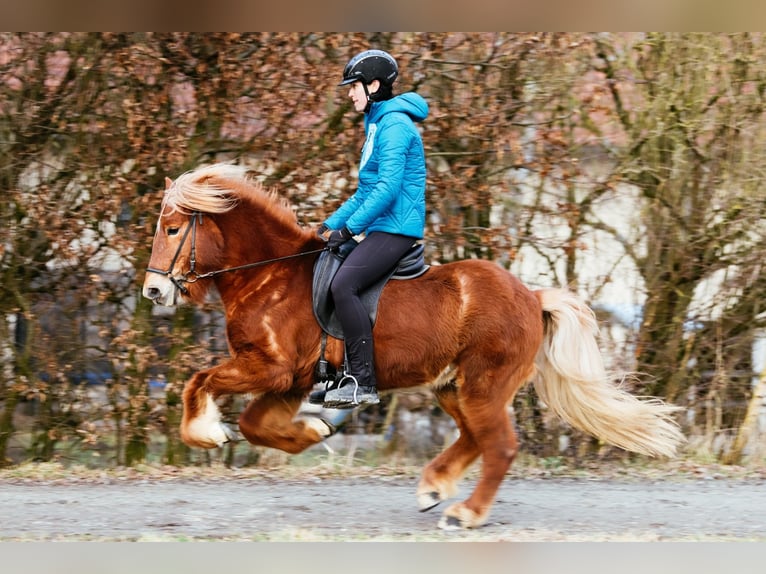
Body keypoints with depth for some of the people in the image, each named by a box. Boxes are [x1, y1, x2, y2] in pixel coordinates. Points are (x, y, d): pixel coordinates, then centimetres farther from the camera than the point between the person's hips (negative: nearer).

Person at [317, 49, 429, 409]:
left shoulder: (394, 125, -12)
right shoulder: (377, 125, 20)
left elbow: (387, 187, -21)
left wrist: (349, 229, -20)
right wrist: (331, 224, 16)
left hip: (396, 227, -11)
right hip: (381, 228, 11)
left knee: (343, 285, -24)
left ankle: (363, 383, -24)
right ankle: (354, 375, 12)